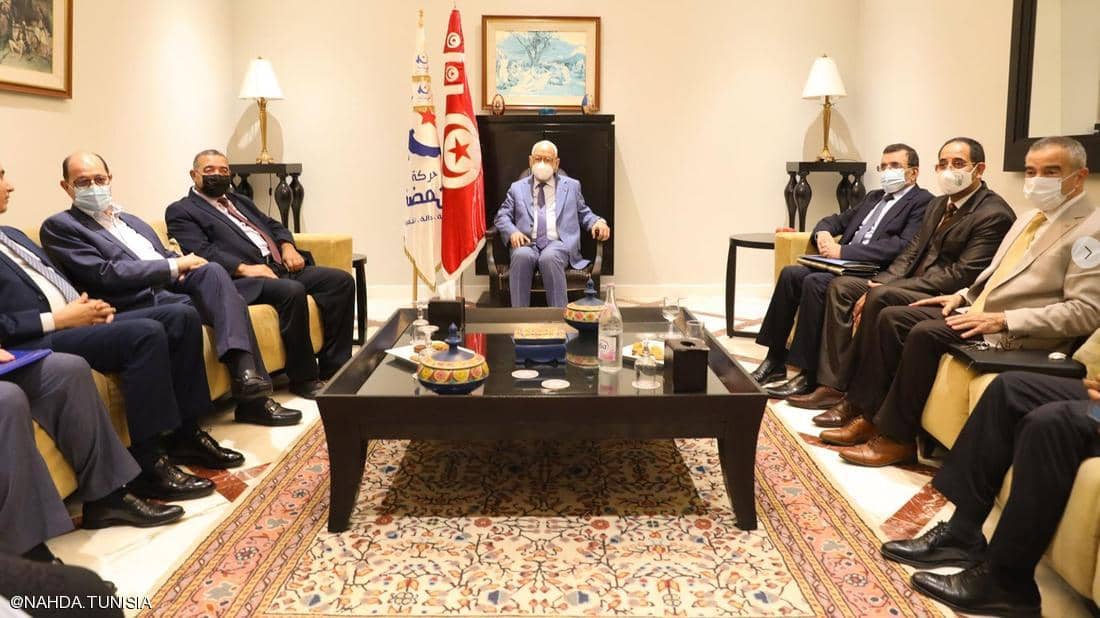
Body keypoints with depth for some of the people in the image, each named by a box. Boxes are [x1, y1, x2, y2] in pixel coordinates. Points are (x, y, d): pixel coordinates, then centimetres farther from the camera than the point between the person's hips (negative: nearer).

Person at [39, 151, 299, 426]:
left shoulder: (130, 220, 26)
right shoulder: (58, 226, 2)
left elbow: (166, 255, 24)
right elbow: (105, 275, -10)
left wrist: (183, 265, -1)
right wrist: (174, 266, -12)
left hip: (171, 286, 6)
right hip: (139, 306, -6)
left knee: (212, 271, -24)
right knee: (226, 300, -24)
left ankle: (246, 376, -29)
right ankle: (252, 395, -24)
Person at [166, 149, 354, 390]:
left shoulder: (239, 200, 30)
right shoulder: (181, 211, 7)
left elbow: (273, 225, 27)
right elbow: (202, 251, -8)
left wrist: (287, 246, 4)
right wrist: (243, 268, -22)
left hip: (281, 266, 8)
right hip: (243, 278, -7)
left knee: (342, 280, -11)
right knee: (292, 291, -35)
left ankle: (333, 368, -9)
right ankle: (303, 378, -21)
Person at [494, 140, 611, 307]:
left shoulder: (571, 186, 21)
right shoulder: (517, 188, 21)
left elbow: (583, 213, 25)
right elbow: (502, 216, 17)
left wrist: (597, 222, 1)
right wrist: (512, 231, -6)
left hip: (558, 243, -1)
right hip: (527, 244, 1)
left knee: (549, 257, -37)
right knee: (521, 256, -36)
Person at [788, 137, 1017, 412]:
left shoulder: (994, 214, -13)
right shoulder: (938, 205, 16)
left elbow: (961, 275, -20)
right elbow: (911, 253, 13)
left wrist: (883, 288, -22)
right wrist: (879, 283, -8)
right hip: (913, 286, 9)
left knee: (881, 297, -32)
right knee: (841, 286, -2)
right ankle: (833, 386, -8)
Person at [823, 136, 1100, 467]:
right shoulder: (1028, 218, 18)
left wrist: (1003, 320, -24)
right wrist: (962, 296, 8)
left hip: (1016, 336, -9)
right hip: (978, 311, 9)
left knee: (926, 334, -26)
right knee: (892, 318, -4)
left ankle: (896, 437, -14)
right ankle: (869, 415, -2)